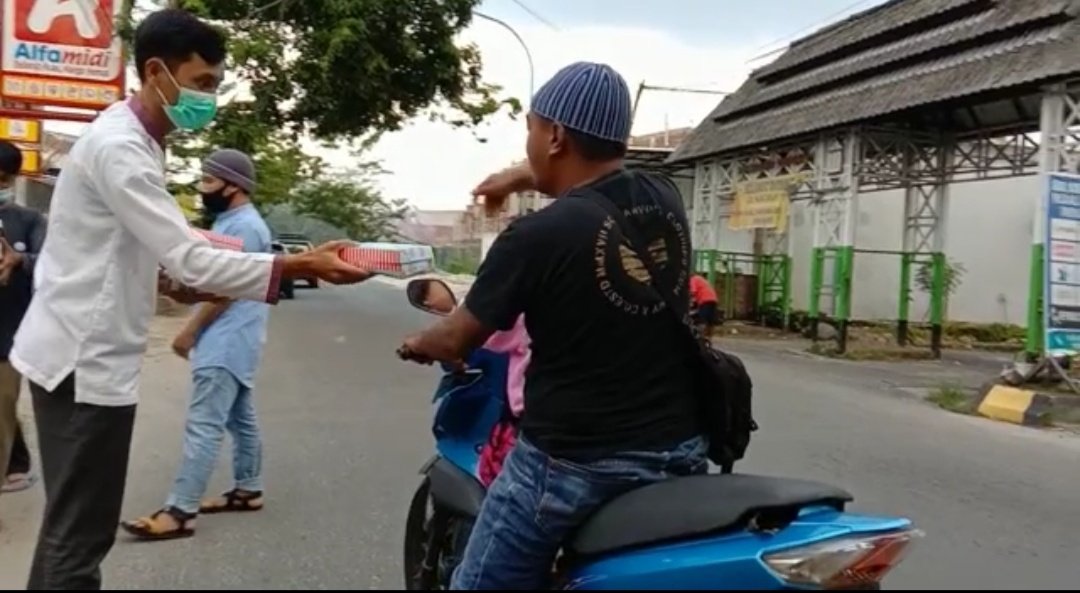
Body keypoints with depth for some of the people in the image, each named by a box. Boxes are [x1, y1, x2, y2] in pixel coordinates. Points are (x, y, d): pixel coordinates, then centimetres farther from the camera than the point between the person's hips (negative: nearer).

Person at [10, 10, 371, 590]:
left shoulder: (133, 140, 14)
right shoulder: (119, 147, -19)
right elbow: (189, 257, -26)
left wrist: (173, 283, 5)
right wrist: (300, 265, -27)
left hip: (89, 351, 10)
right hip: (84, 359, -10)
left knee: (71, 525, 18)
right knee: (80, 533, -2)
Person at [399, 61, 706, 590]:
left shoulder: (535, 236, -17)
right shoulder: (666, 199, 1)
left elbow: (457, 340, -4)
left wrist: (417, 344, 17)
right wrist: (527, 177, 34)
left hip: (572, 462, -6)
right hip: (679, 450, 7)